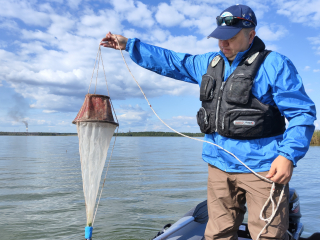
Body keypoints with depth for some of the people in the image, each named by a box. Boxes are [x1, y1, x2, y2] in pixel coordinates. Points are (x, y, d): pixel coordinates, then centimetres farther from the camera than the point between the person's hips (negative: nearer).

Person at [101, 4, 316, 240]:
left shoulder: (274, 64, -5)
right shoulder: (209, 63, 13)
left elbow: (302, 113, -7)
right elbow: (169, 61, 19)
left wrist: (289, 155, -20)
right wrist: (128, 44, 19)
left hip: (262, 168, -5)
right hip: (219, 166, 5)